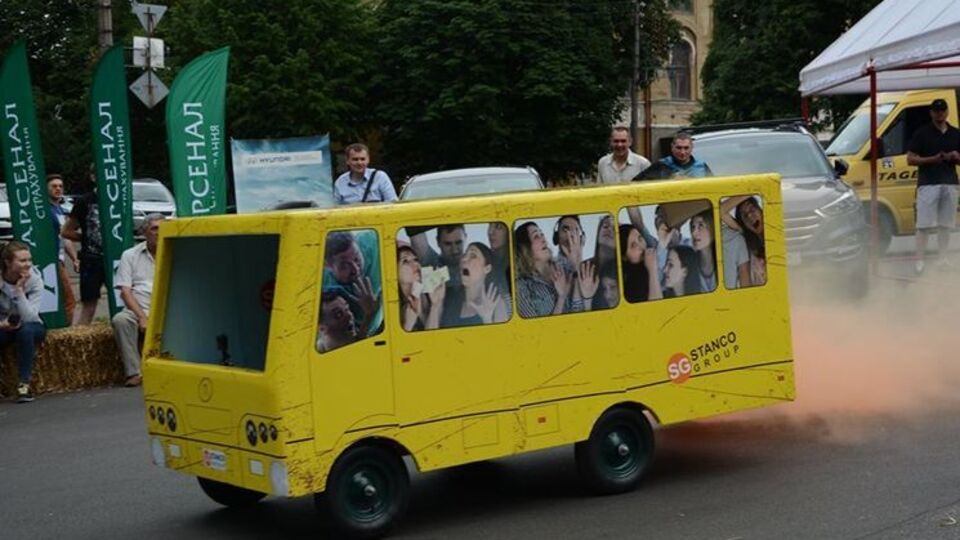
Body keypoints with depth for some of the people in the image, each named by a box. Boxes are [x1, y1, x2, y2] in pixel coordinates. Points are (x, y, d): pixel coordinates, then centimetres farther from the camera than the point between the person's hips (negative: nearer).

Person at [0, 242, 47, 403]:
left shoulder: (34, 279, -17)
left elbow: (29, 317, -27)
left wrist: (19, 289, -32)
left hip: (30, 327, 0)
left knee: (26, 330, -36)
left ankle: (24, 384, -28)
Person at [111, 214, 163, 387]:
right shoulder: (130, 255, 11)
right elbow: (125, 292, 2)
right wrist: (142, 317, -13)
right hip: (138, 311, 0)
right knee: (120, 320, -32)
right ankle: (134, 373, -31)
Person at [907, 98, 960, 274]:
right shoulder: (922, 133, 0)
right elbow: (910, 159, -3)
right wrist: (933, 159, -15)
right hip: (928, 184, -4)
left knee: (945, 225, 6)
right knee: (924, 224, -7)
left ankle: (942, 259, 12)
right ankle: (919, 260, -5)